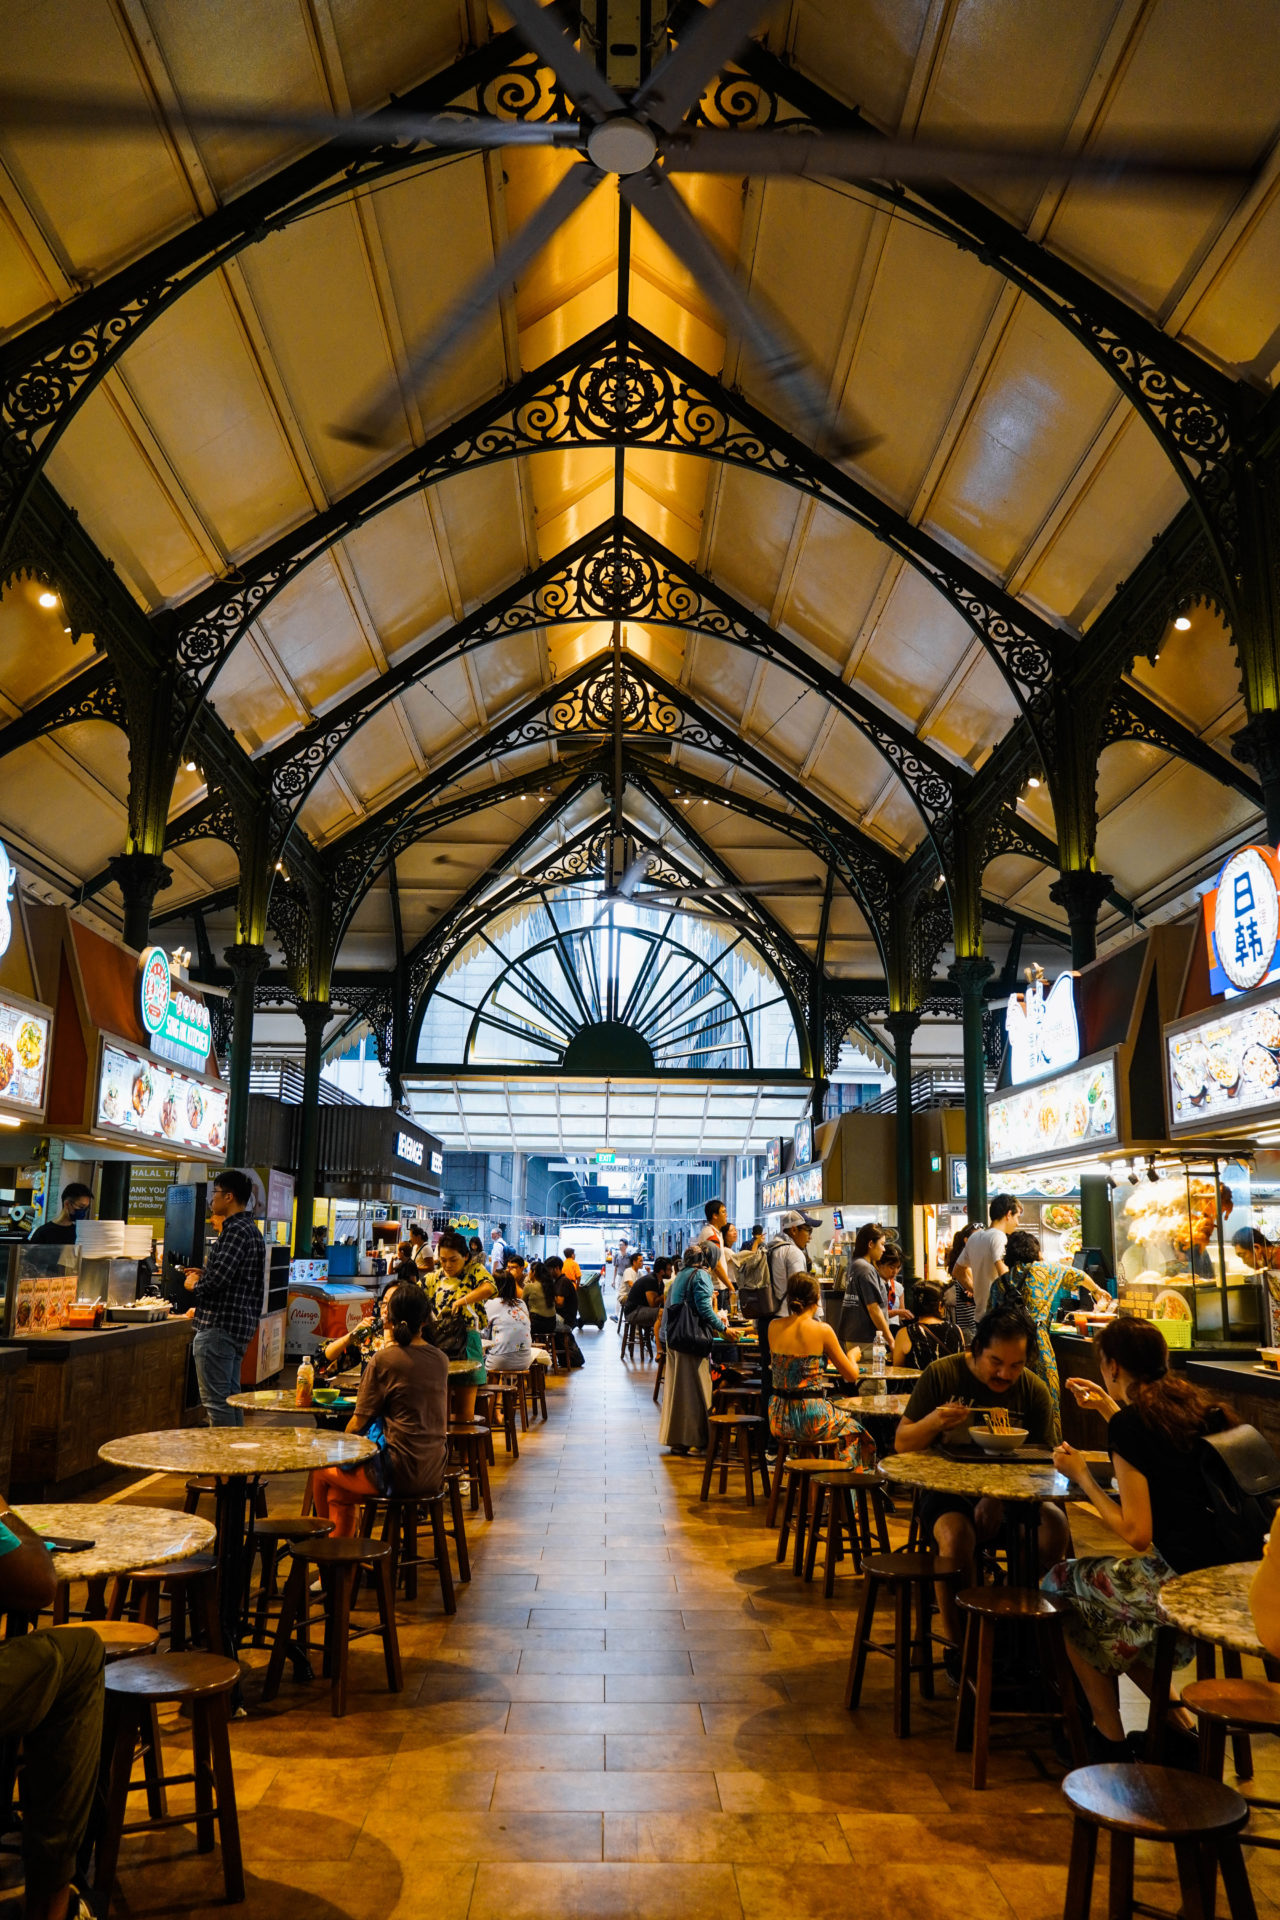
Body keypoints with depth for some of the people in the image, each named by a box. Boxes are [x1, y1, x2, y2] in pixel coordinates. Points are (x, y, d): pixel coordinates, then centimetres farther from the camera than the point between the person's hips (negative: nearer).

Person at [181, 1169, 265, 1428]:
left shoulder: (235, 1230, -16)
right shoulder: (251, 1229, 17)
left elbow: (218, 1279, -25)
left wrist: (195, 1285, -5)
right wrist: (203, 1286, 16)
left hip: (219, 1327, -11)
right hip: (241, 1326, 11)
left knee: (215, 1400, -6)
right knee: (230, 1395, 15)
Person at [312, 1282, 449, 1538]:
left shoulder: (384, 1360, -13)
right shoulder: (440, 1359, 4)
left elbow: (359, 1423, -8)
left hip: (399, 1473, -6)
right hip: (434, 1472, 6)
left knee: (322, 1473, 22)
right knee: (339, 1493, 27)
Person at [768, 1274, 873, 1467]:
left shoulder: (774, 1327, 0)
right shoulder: (822, 1330, -13)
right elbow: (851, 1375, -4)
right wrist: (852, 1356, 19)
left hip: (778, 1420, 5)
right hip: (809, 1421, -5)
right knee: (851, 1426, 27)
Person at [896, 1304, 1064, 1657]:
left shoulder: (1034, 1390, 0)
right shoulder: (942, 1375, -7)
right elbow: (901, 1443, -3)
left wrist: (1000, 1497, -20)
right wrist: (933, 1423, -26)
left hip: (1011, 1493, 3)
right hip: (947, 1491, -3)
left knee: (1054, 1526, -25)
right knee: (957, 1533, -33)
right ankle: (955, 1644, -14)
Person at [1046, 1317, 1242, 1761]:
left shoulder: (1130, 1421, -15)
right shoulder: (1198, 1404, 7)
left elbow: (1137, 1535, -15)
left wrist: (1082, 1476, -4)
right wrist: (1108, 1408, 34)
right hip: (1232, 1578, 8)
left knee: (1061, 1583, 14)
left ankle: (1109, 1740, 23)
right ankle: (1177, 1728, 26)